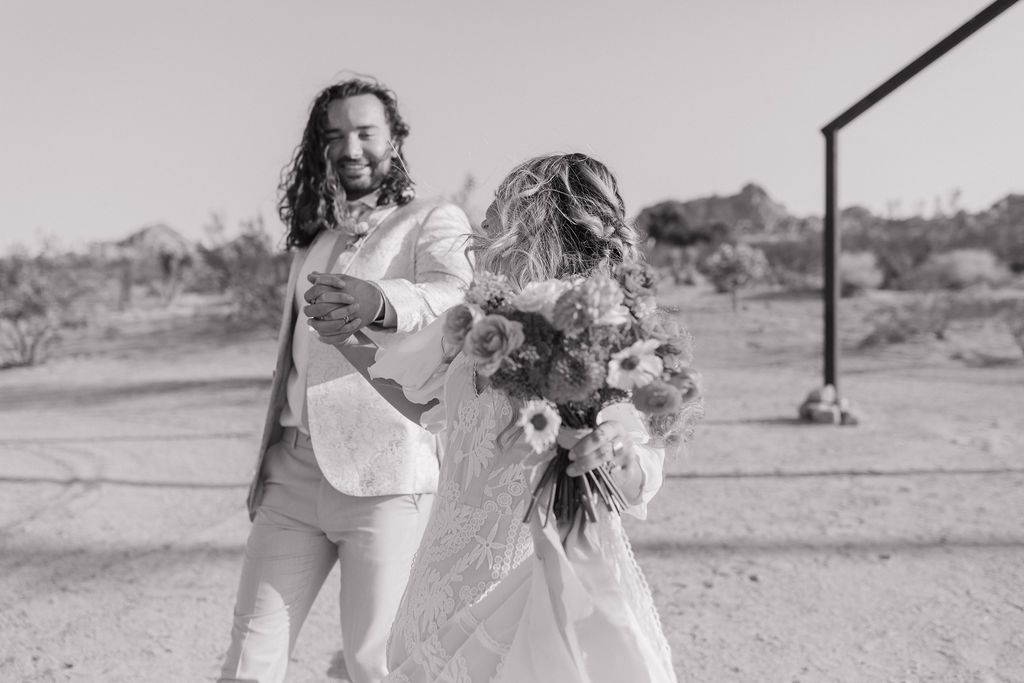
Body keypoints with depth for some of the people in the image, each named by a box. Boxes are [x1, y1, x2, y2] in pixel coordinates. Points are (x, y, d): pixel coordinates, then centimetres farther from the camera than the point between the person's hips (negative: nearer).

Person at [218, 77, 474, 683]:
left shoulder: (434, 221, -1)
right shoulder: (311, 238, 19)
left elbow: (453, 295, -24)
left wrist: (378, 302, -45)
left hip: (385, 478, -5)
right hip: (295, 473, 6)